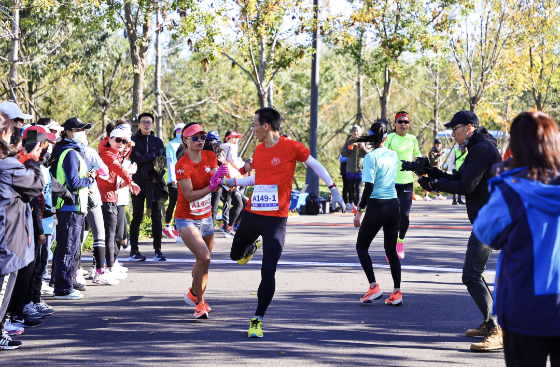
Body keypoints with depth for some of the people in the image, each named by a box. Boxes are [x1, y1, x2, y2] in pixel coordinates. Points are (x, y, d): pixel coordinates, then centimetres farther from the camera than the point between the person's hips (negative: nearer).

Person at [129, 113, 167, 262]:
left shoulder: (157, 141, 13)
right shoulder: (134, 140, 6)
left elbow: (162, 159, 3)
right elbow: (136, 158, -9)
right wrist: (154, 154, -7)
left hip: (154, 182, 2)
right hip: (138, 182, -2)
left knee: (156, 217, -1)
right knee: (137, 217, 1)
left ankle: (157, 250, 2)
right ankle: (134, 250, 5)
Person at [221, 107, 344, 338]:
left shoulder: (291, 147, -9)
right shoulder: (259, 149, 9)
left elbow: (315, 165, 0)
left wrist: (333, 189, -3)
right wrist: (233, 182, 22)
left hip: (276, 220, -6)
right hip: (252, 214, 6)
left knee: (268, 272, -10)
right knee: (235, 254, 22)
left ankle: (257, 319, -1)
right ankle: (252, 247, 57)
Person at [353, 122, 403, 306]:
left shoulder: (371, 157, -10)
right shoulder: (393, 155, 8)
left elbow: (369, 187, -15)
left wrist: (359, 211, -11)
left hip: (377, 206, -6)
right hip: (394, 205, 6)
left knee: (362, 247, 9)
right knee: (391, 250, 12)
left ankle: (374, 287, -4)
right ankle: (397, 293, 6)